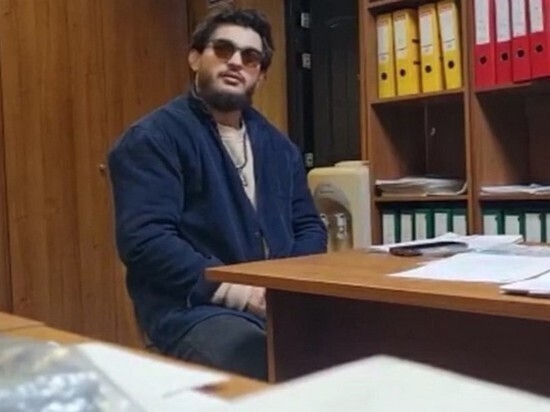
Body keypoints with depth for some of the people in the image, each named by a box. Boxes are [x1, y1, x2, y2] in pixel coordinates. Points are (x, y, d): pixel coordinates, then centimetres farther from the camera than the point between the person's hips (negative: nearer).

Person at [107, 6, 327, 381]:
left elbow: (308, 226, 20)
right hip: (194, 307, -6)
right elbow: (145, 239, -13)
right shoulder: (154, 138, -2)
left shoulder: (278, 145, 19)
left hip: (284, 301, 7)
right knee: (272, 370, -37)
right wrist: (232, 288, -20)